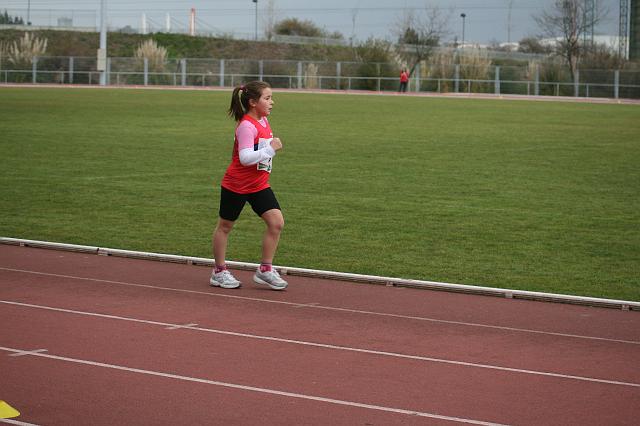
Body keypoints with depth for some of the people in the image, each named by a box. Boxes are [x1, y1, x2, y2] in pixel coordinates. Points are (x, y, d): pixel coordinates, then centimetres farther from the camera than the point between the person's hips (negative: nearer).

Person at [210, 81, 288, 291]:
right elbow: (245, 157, -32)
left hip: (259, 184, 8)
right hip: (236, 185, -8)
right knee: (225, 226, 10)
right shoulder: (247, 126, -22)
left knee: (276, 222, -6)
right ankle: (219, 272, 23)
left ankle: (265, 270, 4)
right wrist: (271, 148, -30)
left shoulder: (263, 121, 5)